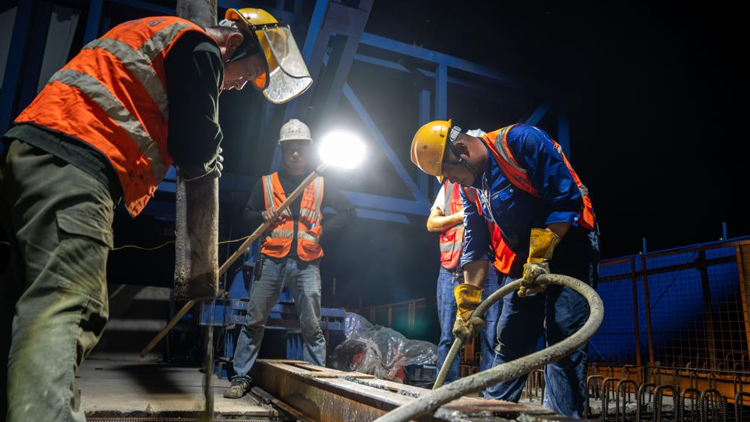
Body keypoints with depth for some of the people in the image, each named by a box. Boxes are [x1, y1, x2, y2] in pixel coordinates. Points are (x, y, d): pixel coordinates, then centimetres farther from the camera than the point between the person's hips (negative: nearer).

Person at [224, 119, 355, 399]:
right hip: (272, 260, 0)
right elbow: (248, 214, 14)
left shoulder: (320, 185, 13)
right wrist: (263, 215, -8)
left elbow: (348, 212, 15)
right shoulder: (266, 183, 12)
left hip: (307, 263, 0)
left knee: (312, 327, 2)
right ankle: (241, 378, 12)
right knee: (254, 321, 1)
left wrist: (323, 229, 3)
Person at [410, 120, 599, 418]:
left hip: (568, 244, -7)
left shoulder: (520, 141, -17)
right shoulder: (469, 187, 5)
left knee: (562, 335, -13)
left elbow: (568, 199, -20)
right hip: (526, 259, 7)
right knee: (509, 340, 8)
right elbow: (475, 247, 6)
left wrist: (540, 256, -21)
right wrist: (468, 304, 2)